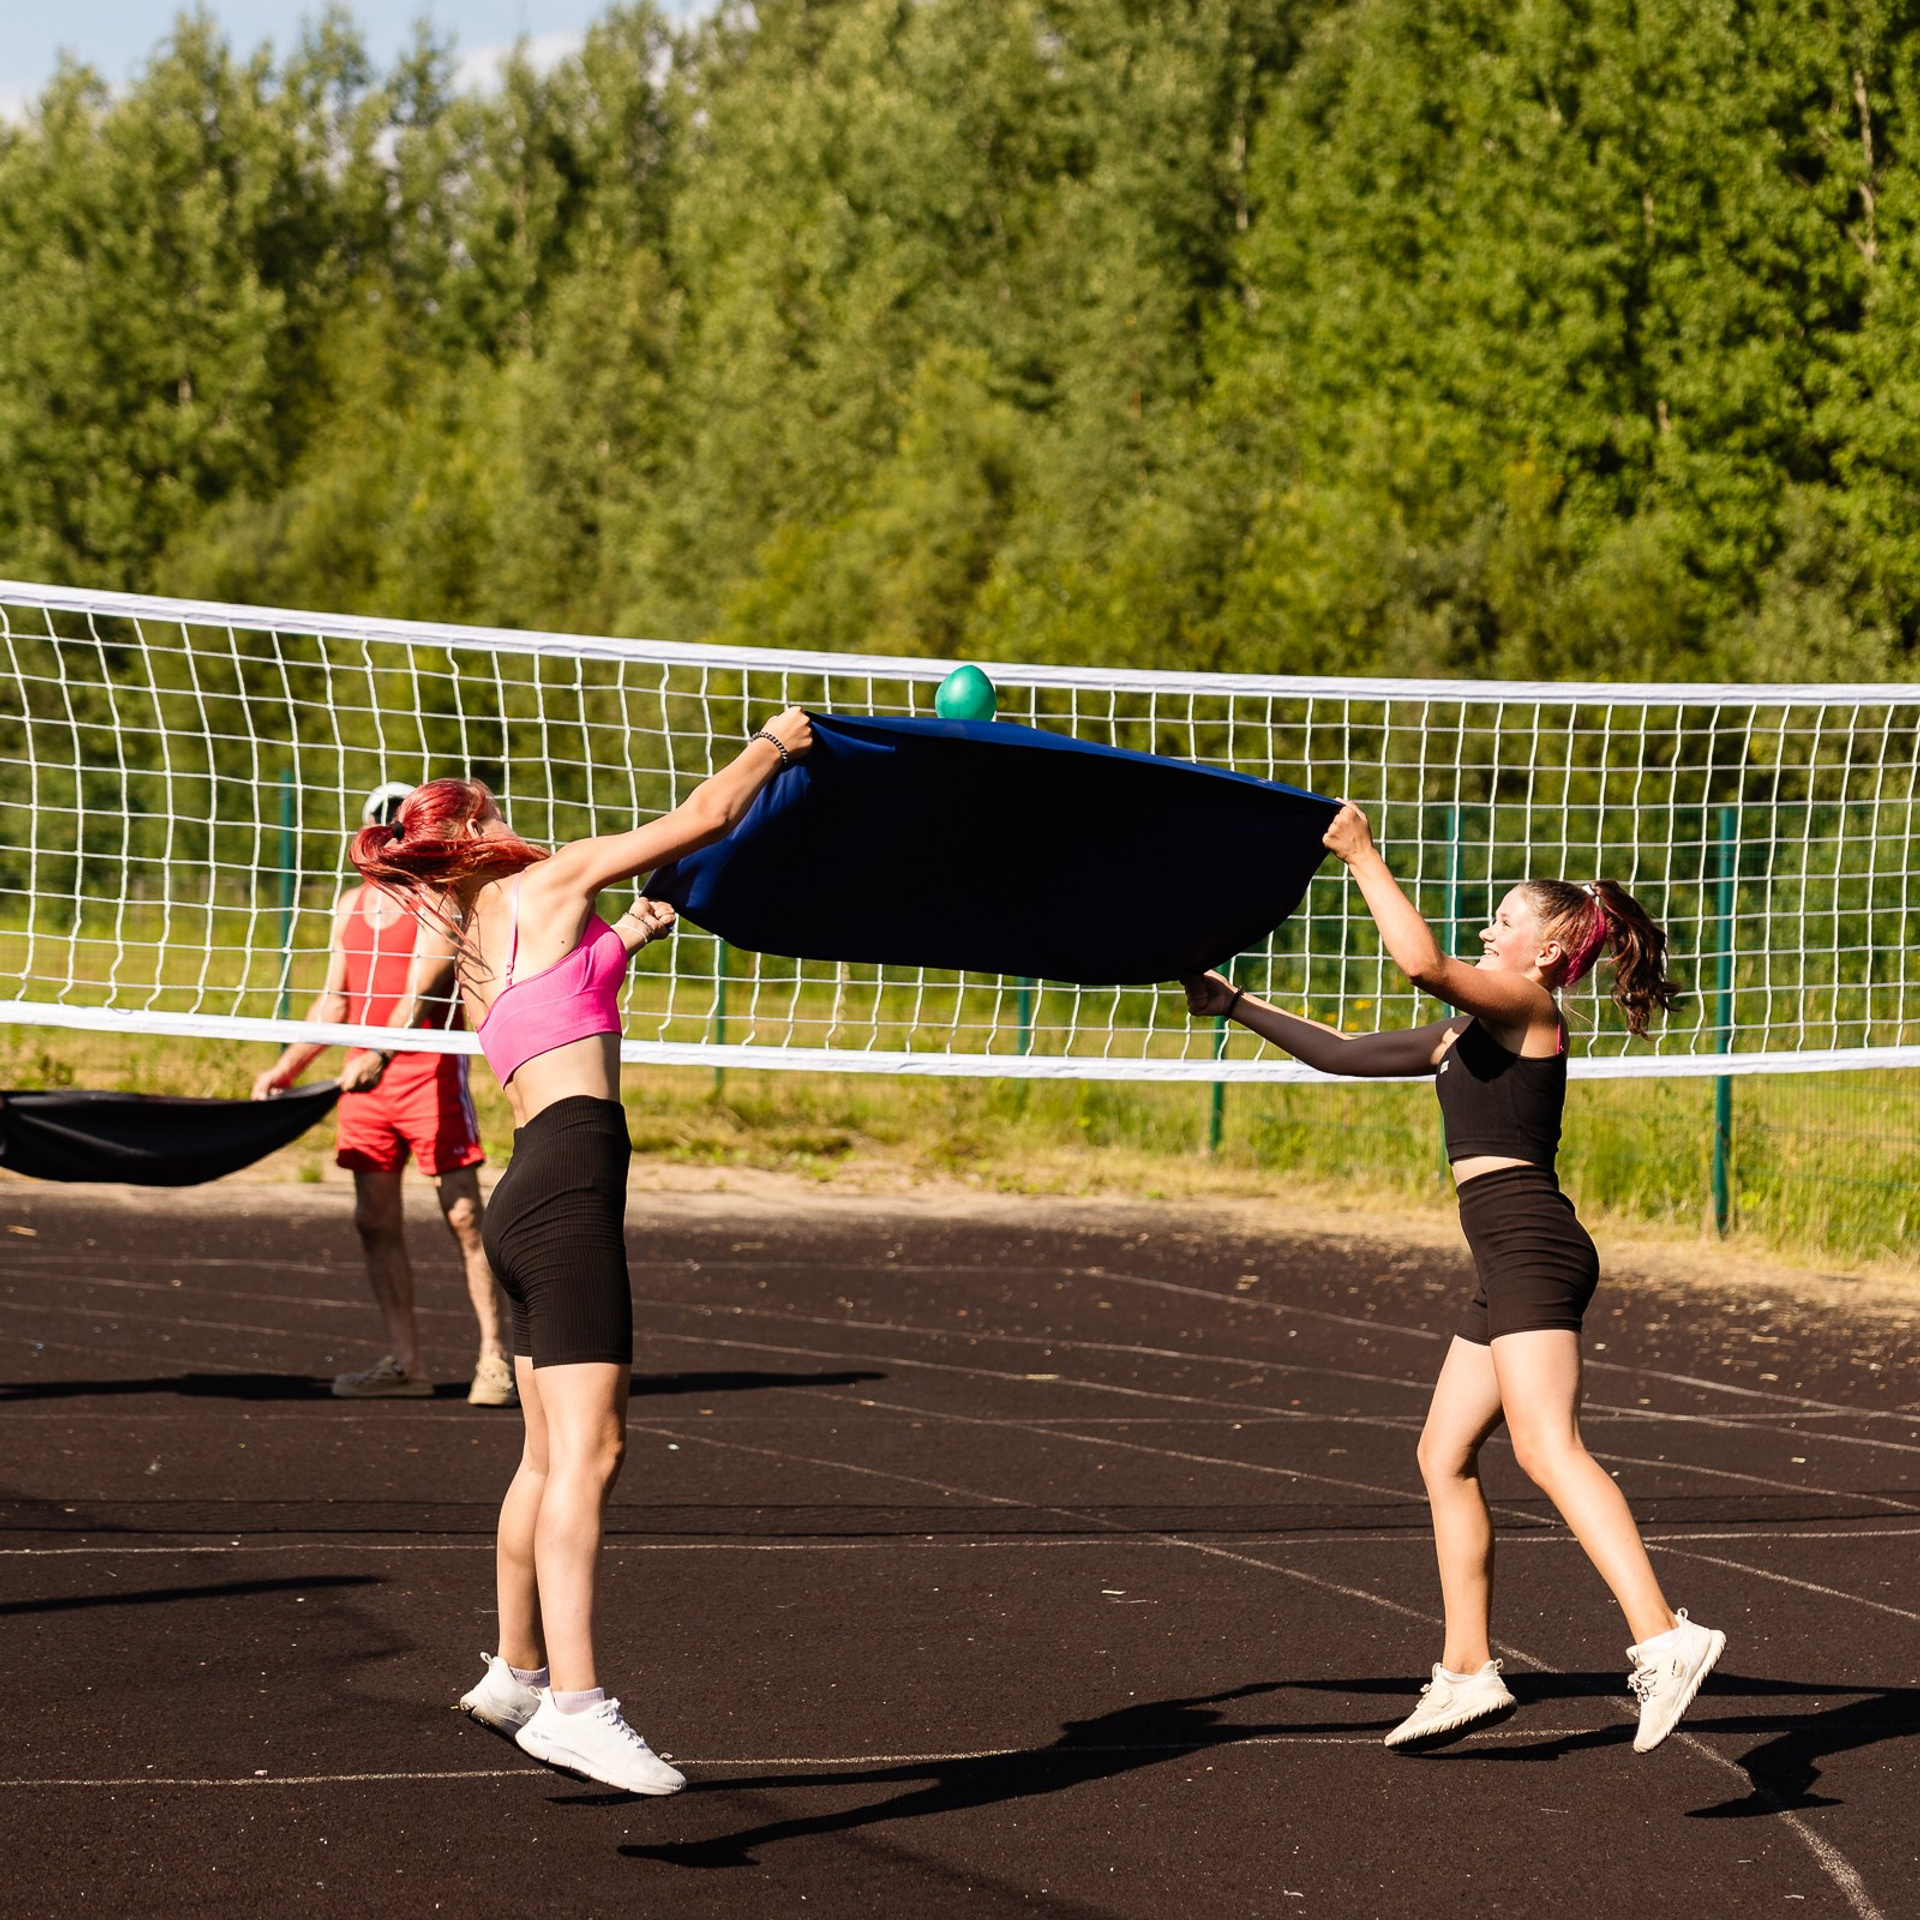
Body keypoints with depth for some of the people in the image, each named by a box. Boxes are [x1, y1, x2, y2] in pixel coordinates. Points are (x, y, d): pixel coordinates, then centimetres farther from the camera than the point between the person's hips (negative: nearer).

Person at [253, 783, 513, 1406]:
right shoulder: (352, 904, 16)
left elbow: (421, 990, -17)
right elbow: (334, 1001, 22)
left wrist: (380, 1056, -30)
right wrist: (286, 1068, 15)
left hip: (428, 1068, -6)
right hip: (364, 1074, 7)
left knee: (462, 1216, -7)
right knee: (375, 1220, 4)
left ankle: (494, 1357, -3)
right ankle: (403, 1362, 9)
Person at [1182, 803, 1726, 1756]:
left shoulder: (1526, 1007, -4)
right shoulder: (1469, 1029, 24)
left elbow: (1424, 962, -23)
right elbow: (1344, 1054, 29)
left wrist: (1362, 857, -14)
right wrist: (1238, 1008, 25)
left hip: (1533, 1245, -10)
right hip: (1512, 1263, 10)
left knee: (1548, 1450, -24)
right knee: (1444, 1455, 14)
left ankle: (1664, 1639, -38)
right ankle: (1468, 1672, 18)